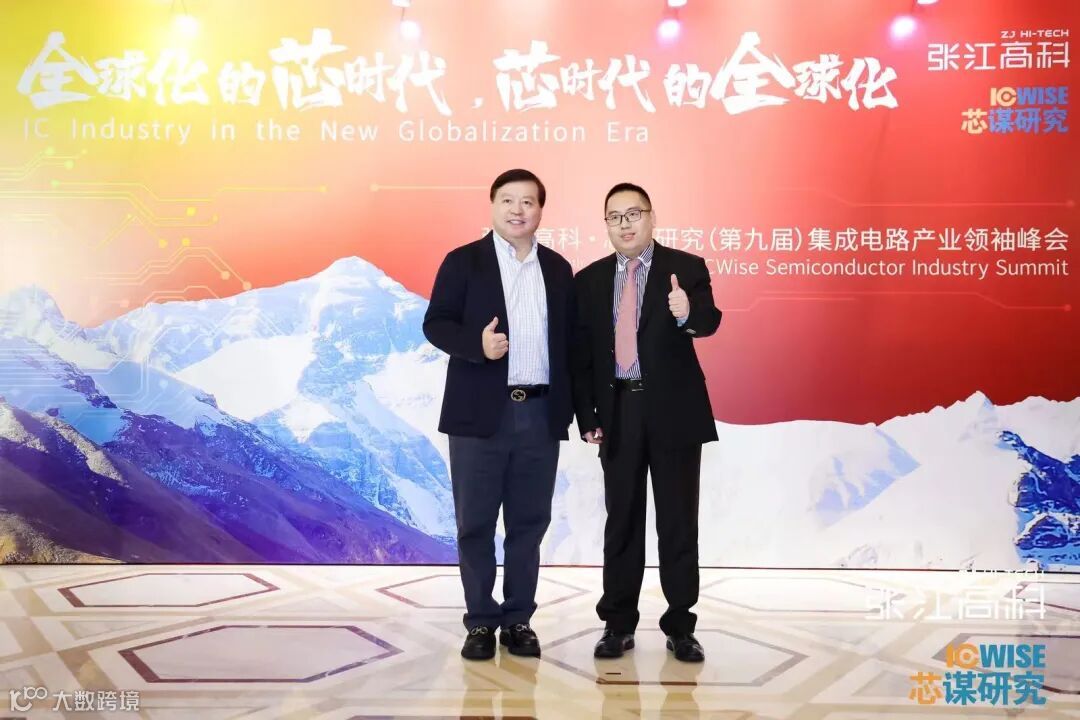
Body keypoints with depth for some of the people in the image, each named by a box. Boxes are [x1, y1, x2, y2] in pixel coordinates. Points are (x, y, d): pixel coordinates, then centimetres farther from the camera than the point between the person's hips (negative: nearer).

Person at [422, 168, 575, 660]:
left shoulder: (558, 268, 12)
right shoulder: (463, 261, 2)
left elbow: (568, 339, 12)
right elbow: (435, 324, -3)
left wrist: (576, 404, 7)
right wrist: (477, 344, -21)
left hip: (541, 414, 3)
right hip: (481, 413, -2)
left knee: (529, 522, 8)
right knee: (476, 522, 4)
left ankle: (518, 619, 20)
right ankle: (480, 622, 17)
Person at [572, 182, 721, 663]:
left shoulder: (686, 268, -1)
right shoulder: (589, 280, 7)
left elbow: (709, 321, -18)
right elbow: (580, 355, 7)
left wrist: (688, 313, -41)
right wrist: (587, 417, 0)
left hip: (673, 411, -2)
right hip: (617, 413, 2)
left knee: (678, 522, 5)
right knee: (621, 521, 9)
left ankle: (680, 627, 17)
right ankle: (618, 624, 21)